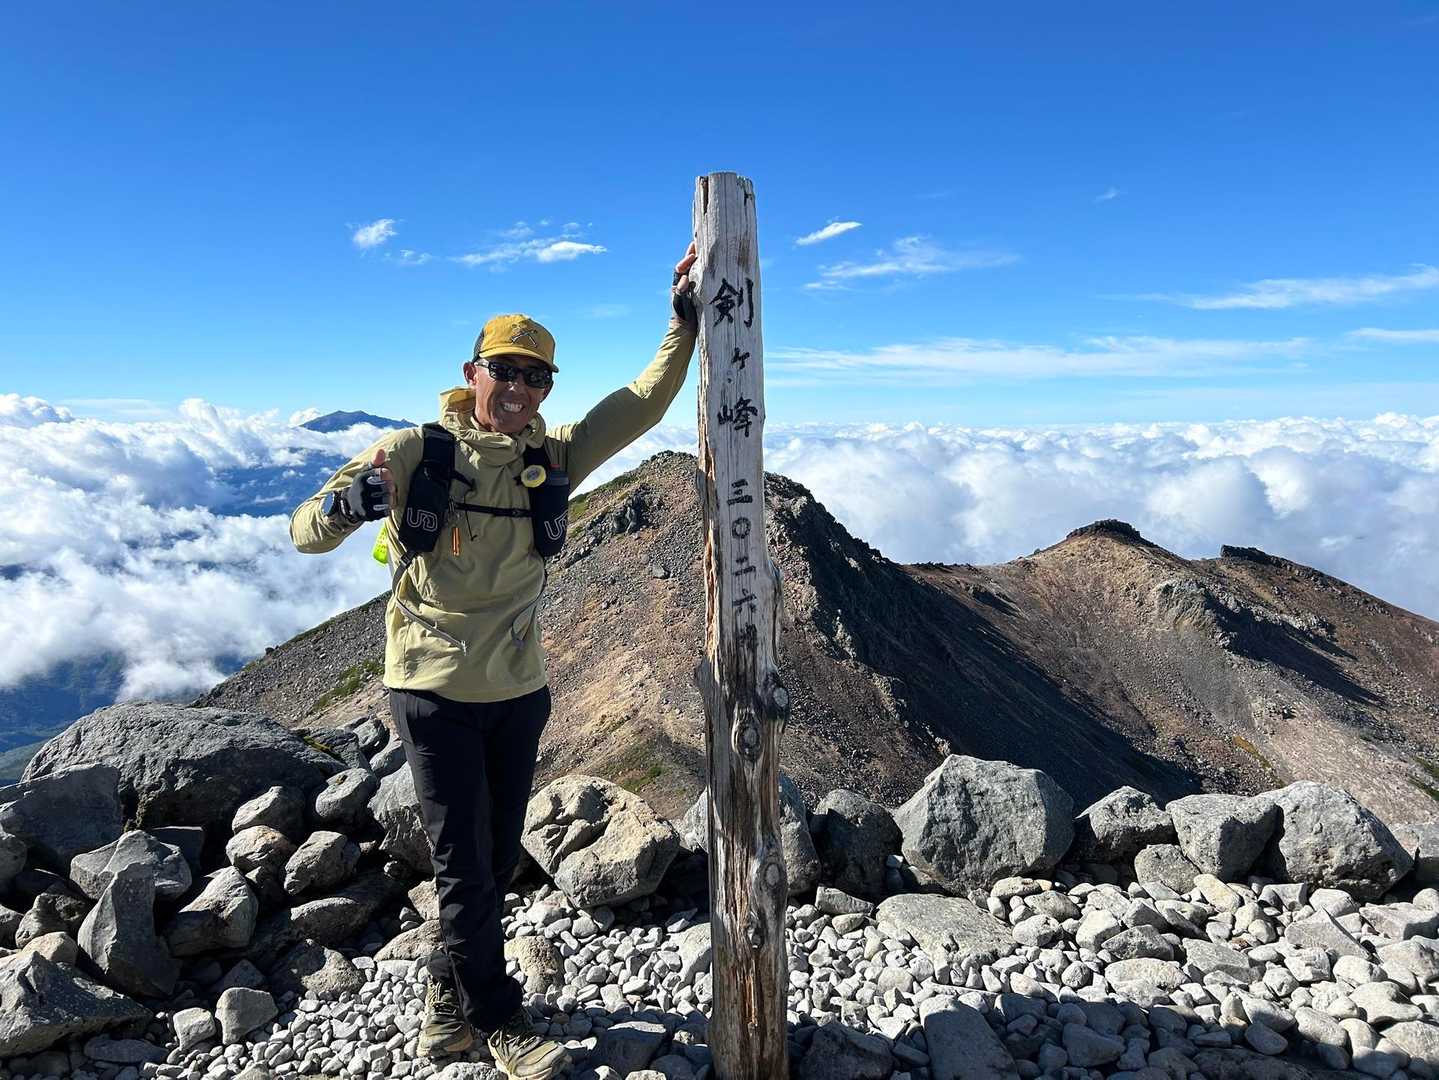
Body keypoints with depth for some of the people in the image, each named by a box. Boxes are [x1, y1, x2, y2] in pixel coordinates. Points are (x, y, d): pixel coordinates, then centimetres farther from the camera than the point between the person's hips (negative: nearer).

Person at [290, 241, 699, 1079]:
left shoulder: (552, 459, 0)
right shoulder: (417, 452, -11)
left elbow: (640, 407, -4)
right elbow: (306, 533, -13)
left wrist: (685, 322, -11)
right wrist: (350, 501, -35)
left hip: (520, 692, 4)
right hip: (435, 693, -4)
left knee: (500, 858, 17)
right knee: (465, 867, 5)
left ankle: (450, 990, 41)